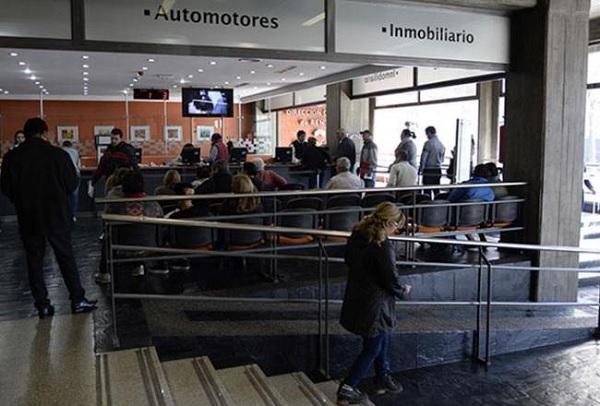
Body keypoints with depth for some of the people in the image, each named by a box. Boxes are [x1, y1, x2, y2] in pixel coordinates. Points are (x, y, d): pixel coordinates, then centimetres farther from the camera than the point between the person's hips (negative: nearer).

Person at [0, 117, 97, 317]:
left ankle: (42, 305, 15)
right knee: (66, 257, 9)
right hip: (56, 216, -1)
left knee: (34, 260, 11)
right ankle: (78, 300, 12)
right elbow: (72, 184, -6)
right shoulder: (58, 154, -11)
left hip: (28, 218, 2)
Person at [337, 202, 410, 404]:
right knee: (372, 348, 11)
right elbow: (391, 282, -20)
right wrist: (404, 290, 1)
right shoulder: (384, 247, -26)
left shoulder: (356, 235, -2)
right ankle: (347, 389, 17)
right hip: (374, 305, -8)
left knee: (382, 340, 26)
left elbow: (348, 260, 14)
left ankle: (383, 379, 41)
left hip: (356, 299, 8)